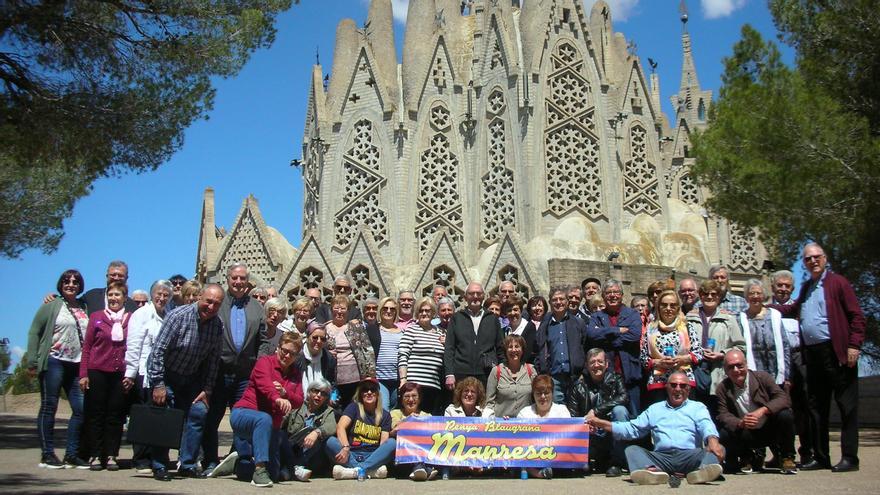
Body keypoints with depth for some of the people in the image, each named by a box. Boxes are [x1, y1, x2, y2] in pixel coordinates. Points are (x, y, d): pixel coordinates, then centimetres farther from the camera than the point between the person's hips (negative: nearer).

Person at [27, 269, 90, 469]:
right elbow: (34, 332, 1)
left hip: (77, 365, 4)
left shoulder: (84, 307, 13)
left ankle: (71, 454, 11)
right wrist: (32, 362, -6)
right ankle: (47, 454, 9)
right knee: (49, 407, 1)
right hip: (54, 362, -4)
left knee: (80, 409, 2)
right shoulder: (52, 305, 2)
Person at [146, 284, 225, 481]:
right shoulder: (178, 316, -23)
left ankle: (187, 465, 6)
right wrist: (158, 385, -22)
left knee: (199, 412, -5)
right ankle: (159, 466, 4)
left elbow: (213, 359, -2)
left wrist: (207, 390, -5)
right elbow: (158, 350, -21)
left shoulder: (218, 325, -9)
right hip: (166, 374, -4)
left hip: (191, 378, 5)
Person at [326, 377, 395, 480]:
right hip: (351, 455, -1)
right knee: (331, 442, -27)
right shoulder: (354, 407, 8)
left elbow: (384, 441, 1)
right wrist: (345, 448, -29)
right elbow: (340, 427, -9)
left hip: (372, 456, 1)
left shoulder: (385, 415, 12)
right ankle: (370, 470, -38)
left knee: (392, 443, -24)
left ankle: (355, 471, -36)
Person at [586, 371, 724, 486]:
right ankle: (653, 471, -52)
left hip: (689, 455, -2)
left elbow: (706, 426, -1)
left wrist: (712, 440, -26)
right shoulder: (654, 409, 28)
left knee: (719, 449, -27)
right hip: (661, 457, 2)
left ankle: (703, 469, -60)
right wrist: (599, 423, 12)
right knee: (632, 449, -21)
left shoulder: (698, 407, 20)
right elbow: (631, 429, 22)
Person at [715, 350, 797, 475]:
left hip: (769, 429, -1)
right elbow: (723, 415, -10)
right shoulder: (722, 388, -4)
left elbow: (784, 398, -17)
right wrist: (740, 423, -33)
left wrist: (762, 410, -34)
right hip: (745, 435, 1)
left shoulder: (763, 377, -6)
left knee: (785, 415, -29)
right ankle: (745, 459, 7)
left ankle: (787, 458, -6)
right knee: (724, 435, -28)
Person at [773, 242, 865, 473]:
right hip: (812, 354, 7)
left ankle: (849, 457, 3)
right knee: (816, 407, 9)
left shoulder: (838, 282, -1)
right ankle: (820, 457, 17)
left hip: (836, 353, -7)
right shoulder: (806, 288, 18)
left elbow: (856, 316, -6)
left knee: (846, 405, -1)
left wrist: (854, 345, -14)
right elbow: (793, 309, 31)